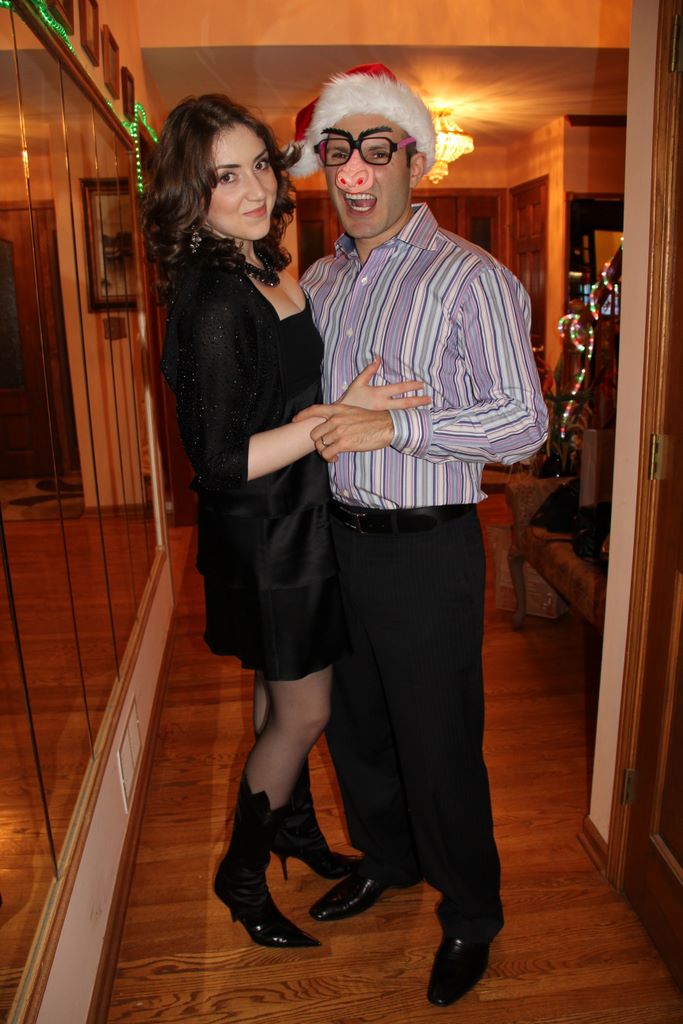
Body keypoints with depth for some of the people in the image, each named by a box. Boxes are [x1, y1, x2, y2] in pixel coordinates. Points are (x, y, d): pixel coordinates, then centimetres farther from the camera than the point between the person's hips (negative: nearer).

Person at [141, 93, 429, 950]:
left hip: (294, 525, 9)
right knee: (303, 713, 7)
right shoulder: (213, 303, -24)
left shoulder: (264, 267, 6)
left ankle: (295, 829, 46)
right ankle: (242, 874, 31)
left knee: (282, 698, 23)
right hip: (265, 536, -9)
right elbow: (220, 461, -25)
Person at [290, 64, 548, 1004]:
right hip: (335, 537, 7)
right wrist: (312, 425, 3)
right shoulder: (319, 281, 11)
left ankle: (470, 916, 32)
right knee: (353, 722, 20)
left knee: (439, 743, 6)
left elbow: (523, 424, -15)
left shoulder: (474, 279, -10)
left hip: (426, 549, -6)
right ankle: (387, 858, 47)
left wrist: (393, 426, -21)